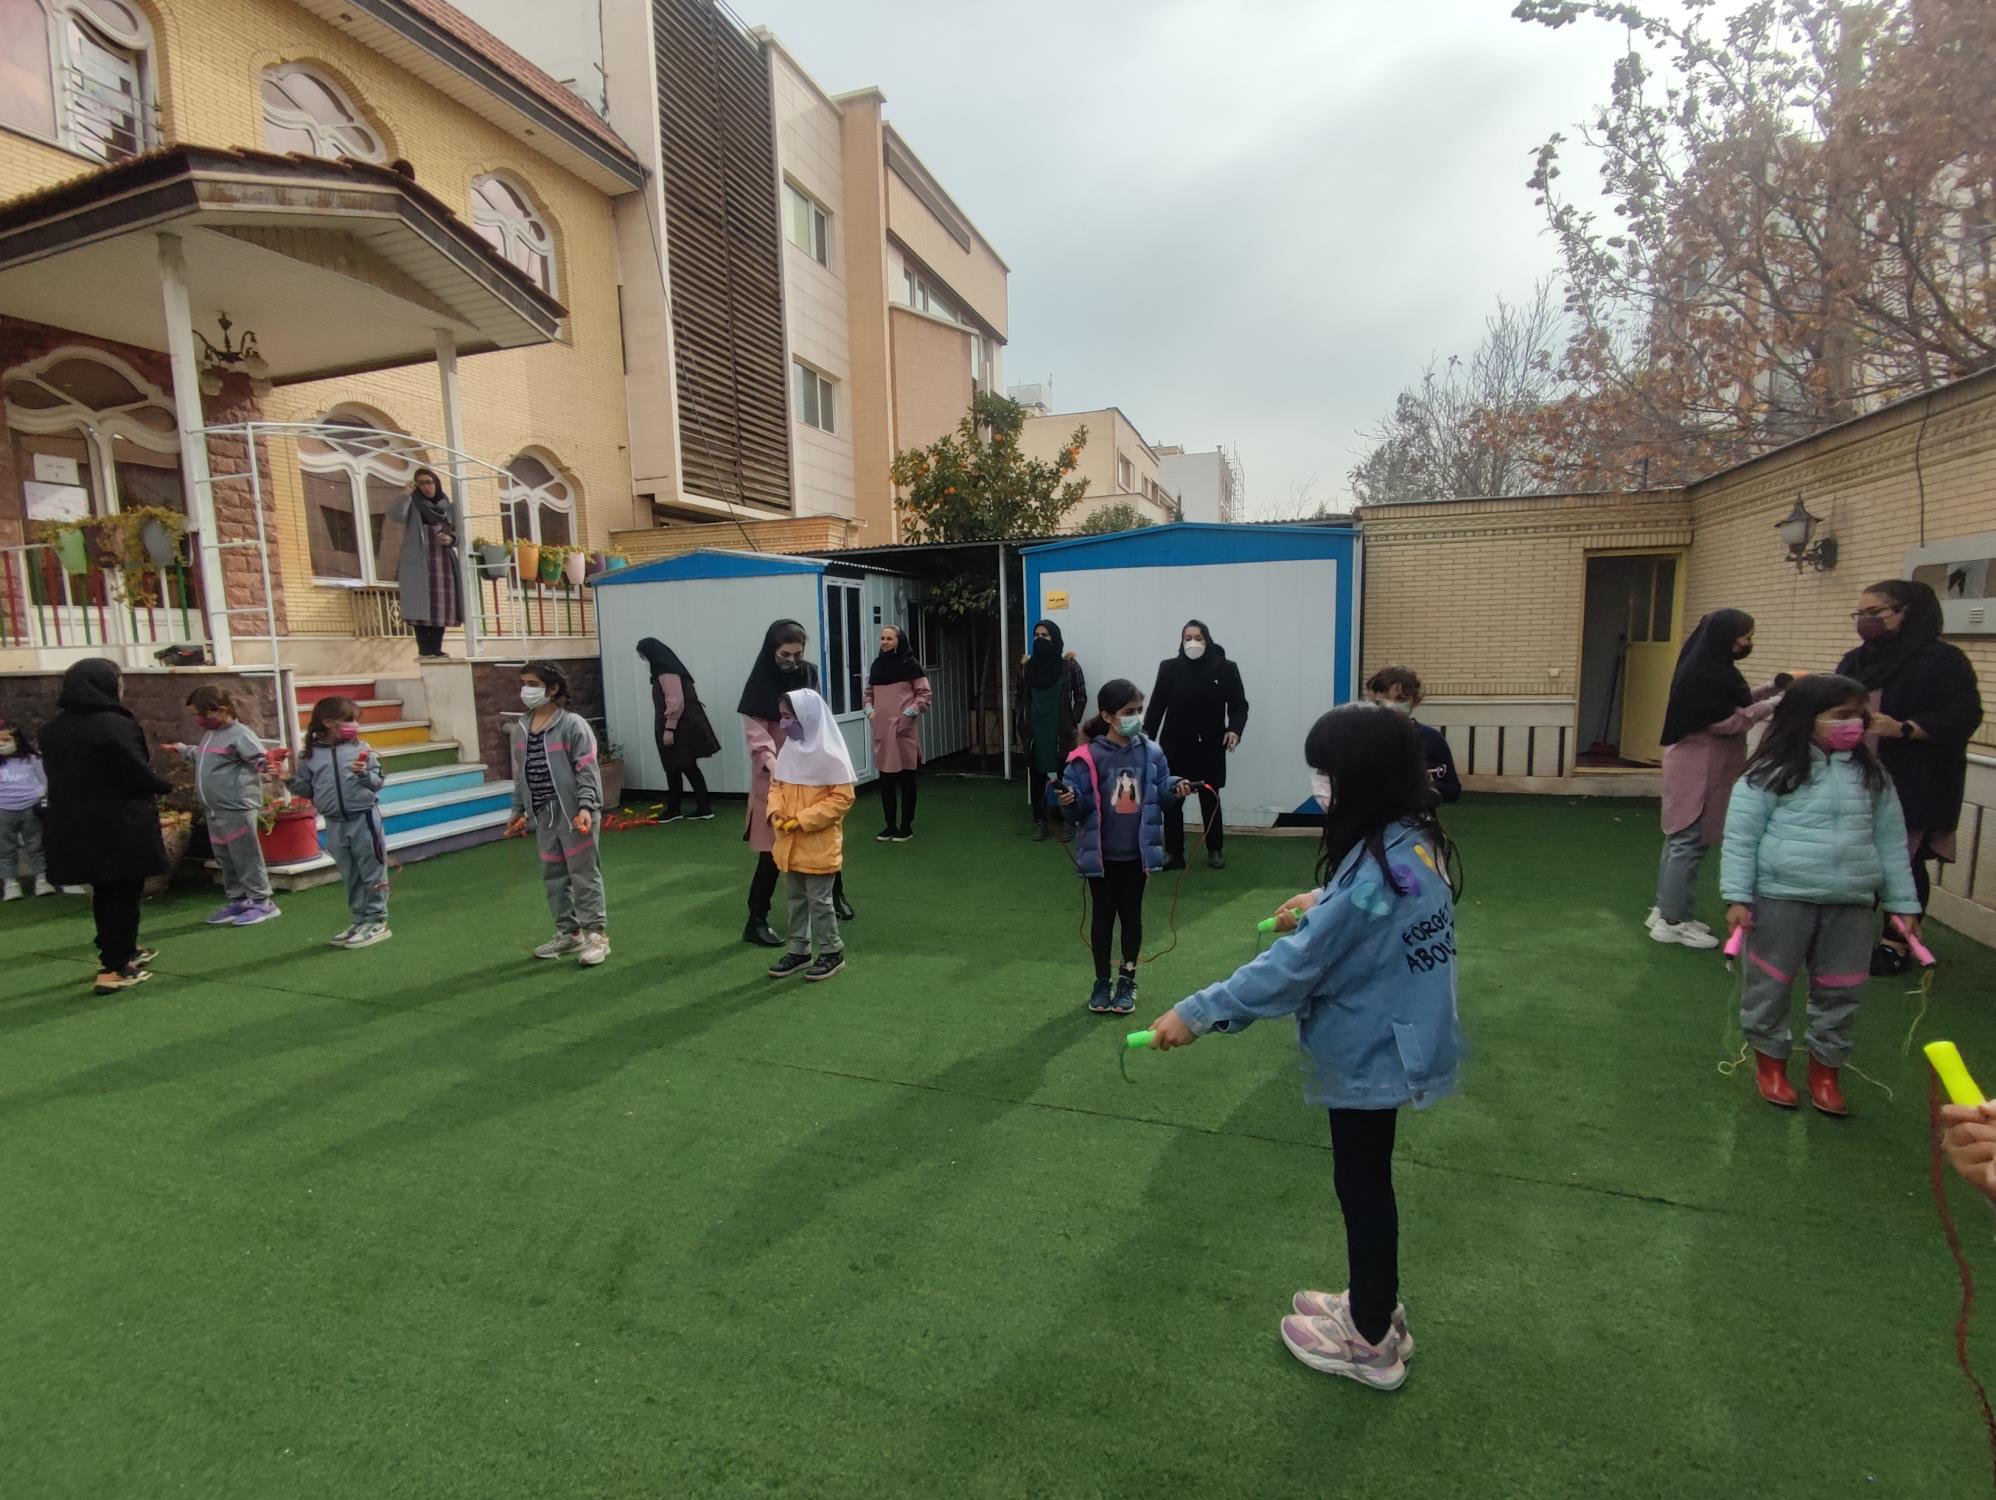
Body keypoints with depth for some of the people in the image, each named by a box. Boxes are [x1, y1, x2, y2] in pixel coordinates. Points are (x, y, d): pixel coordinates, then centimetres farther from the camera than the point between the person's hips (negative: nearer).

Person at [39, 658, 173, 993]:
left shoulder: (52, 729, 7)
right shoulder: (115, 725, -18)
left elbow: (58, 774, 14)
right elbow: (137, 774, -17)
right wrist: (163, 788, 2)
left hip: (73, 824, 7)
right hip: (120, 824, -7)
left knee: (104, 892, 21)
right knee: (123, 893, 3)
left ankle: (121, 951, 35)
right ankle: (113, 969, 3)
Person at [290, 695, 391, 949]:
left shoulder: (362, 749, -2)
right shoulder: (310, 755, 4)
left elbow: (378, 782, -1)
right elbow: (307, 789, 10)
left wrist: (365, 774, -21)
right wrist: (289, 780, -8)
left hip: (364, 818, -3)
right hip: (335, 824, 3)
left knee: (372, 873, 2)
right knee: (350, 877, 13)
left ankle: (377, 921, 10)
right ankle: (359, 920, 23)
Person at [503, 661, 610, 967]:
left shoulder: (573, 724, -11)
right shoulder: (519, 729, 10)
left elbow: (586, 770, -13)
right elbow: (519, 774, 18)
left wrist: (585, 807, -21)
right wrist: (518, 809, 19)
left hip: (573, 812, -7)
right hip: (542, 814, 7)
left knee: (584, 873, -2)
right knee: (553, 875, 13)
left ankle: (596, 933, 5)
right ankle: (568, 931, 25)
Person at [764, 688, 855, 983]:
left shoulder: (829, 755, -17)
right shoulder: (789, 750, 4)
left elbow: (842, 797, -17)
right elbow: (776, 785, 13)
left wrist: (802, 820, -20)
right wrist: (776, 812, -8)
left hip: (818, 844, -7)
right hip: (788, 842, 7)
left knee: (819, 899, 3)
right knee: (796, 898, 17)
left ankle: (832, 952, 19)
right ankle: (799, 951, 29)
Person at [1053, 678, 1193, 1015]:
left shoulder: (1151, 753, -2)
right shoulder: (1088, 757, -13)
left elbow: (1160, 789, 9)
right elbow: (1079, 806, -10)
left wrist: (1176, 789, -12)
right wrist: (1069, 801, -32)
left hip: (1137, 852, 2)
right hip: (1102, 854, -2)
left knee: (1131, 914, 14)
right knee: (1103, 916, 12)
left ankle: (1127, 980, 31)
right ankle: (1102, 981, 28)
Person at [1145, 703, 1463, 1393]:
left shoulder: (1373, 870, -30)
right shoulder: (1414, 839, -3)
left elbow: (1295, 965, -30)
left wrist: (1197, 1012, -26)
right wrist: (1324, 901, 7)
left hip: (1367, 1051, -9)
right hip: (1394, 1038, 9)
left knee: (1361, 1184, 11)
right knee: (1368, 1179, 24)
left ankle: (1371, 1341, 33)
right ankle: (1377, 1307, 44)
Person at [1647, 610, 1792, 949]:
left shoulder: (1709, 666, 11)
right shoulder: (1705, 673, -20)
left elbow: (1729, 703, 18)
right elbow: (1727, 721, -18)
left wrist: (1771, 687, 8)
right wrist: (1773, 704, -14)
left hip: (1699, 767, 11)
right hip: (1698, 769, -11)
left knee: (1680, 838, 14)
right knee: (1690, 842, -5)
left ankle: (1665, 911, 23)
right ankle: (1673, 921, 3)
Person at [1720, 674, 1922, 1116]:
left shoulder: (1872, 776, 8)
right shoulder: (1772, 773, -8)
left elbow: (1890, 842, 13)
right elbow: (1740, 837, -8)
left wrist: (1903, 902, 11)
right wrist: (1737, 897, -12)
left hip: (1851, 905, 5)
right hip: (1781, 899, -4)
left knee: (1842, 993, 12)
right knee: (1770, 985, 7)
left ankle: (1824, 1070, 29)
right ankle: (1770, 1061, 26)